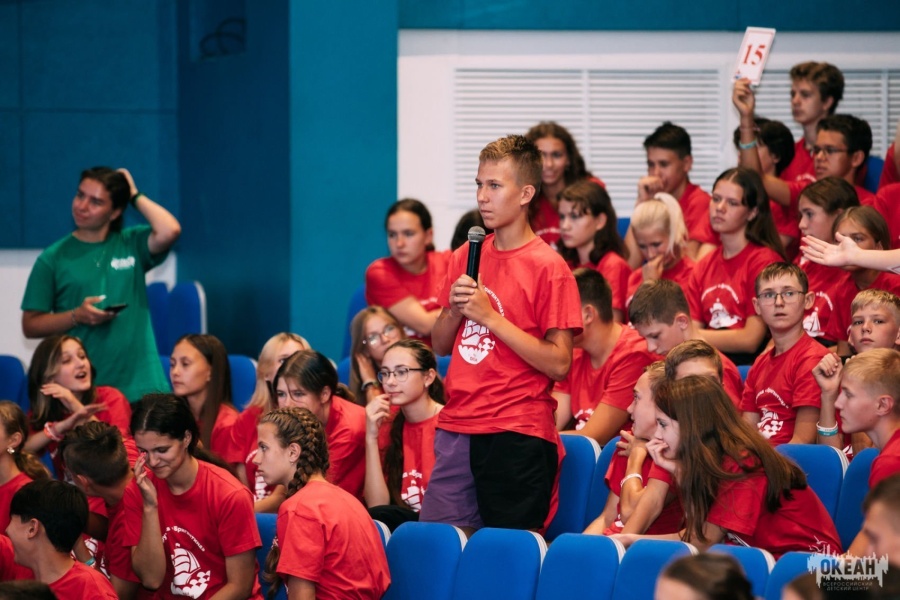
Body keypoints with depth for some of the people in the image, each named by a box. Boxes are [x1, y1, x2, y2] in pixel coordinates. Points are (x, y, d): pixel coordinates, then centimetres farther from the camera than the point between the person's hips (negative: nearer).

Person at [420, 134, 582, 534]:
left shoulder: (548, 267, -7)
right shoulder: (466, 257, 13)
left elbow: (559, 364, -13)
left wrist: (491, 317, -15)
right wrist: (455, 309, -2)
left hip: (518, 436, -6)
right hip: (457, 430, 6)